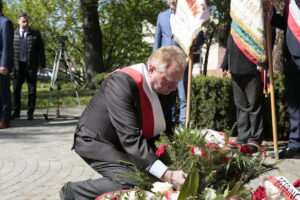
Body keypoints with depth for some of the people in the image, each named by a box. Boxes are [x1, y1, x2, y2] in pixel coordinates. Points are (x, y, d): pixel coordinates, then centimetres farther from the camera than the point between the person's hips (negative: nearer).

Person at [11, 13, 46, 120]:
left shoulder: (35, 34, 3)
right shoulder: (14, 34, 8)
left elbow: (41, 50, 4)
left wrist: (42, 65, 1)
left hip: (31, 66, -1)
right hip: (18, 66, 1)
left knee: (32, 90, 2)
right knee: (16, 89, 3)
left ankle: (30, 113, 9)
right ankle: (15, 111, 12)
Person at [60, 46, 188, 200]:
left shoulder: (166, 88, -7)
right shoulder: (121, 83, -30)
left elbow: (166, 129, 6)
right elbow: (131, 139, -36)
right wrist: (167, 175, -42)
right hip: (99, 142, -8)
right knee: (131, 184, -27)